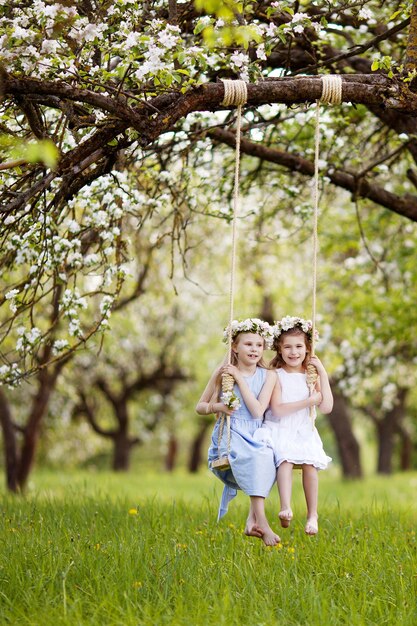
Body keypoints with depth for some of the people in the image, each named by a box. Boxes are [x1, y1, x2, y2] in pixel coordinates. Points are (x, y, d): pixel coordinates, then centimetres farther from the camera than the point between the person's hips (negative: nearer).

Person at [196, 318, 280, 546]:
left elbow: (258, 411, -9)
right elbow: (200, 406, 10)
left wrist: (240, 379, -11)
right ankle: (261, 521, -37)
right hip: (229, 435, -3)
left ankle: (253, 519, -27)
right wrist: (218, 407, -13)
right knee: (257, 456, -36)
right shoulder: (223, 372, 2)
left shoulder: (268, 375, 5)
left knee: (268, 457, -34)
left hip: (256, 436, 3)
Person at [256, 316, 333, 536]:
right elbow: (277, 410, -12)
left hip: (304, 432, 3)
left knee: (310, 463, -25)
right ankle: (285, 508, -42)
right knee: (285, 458, -33)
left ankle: (312, 515, -18)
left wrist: (322, 373, -3)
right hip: (280, 430, -3)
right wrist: (308, 401, -12)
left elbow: (326, 407, -2)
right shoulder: (276, 376, 0)